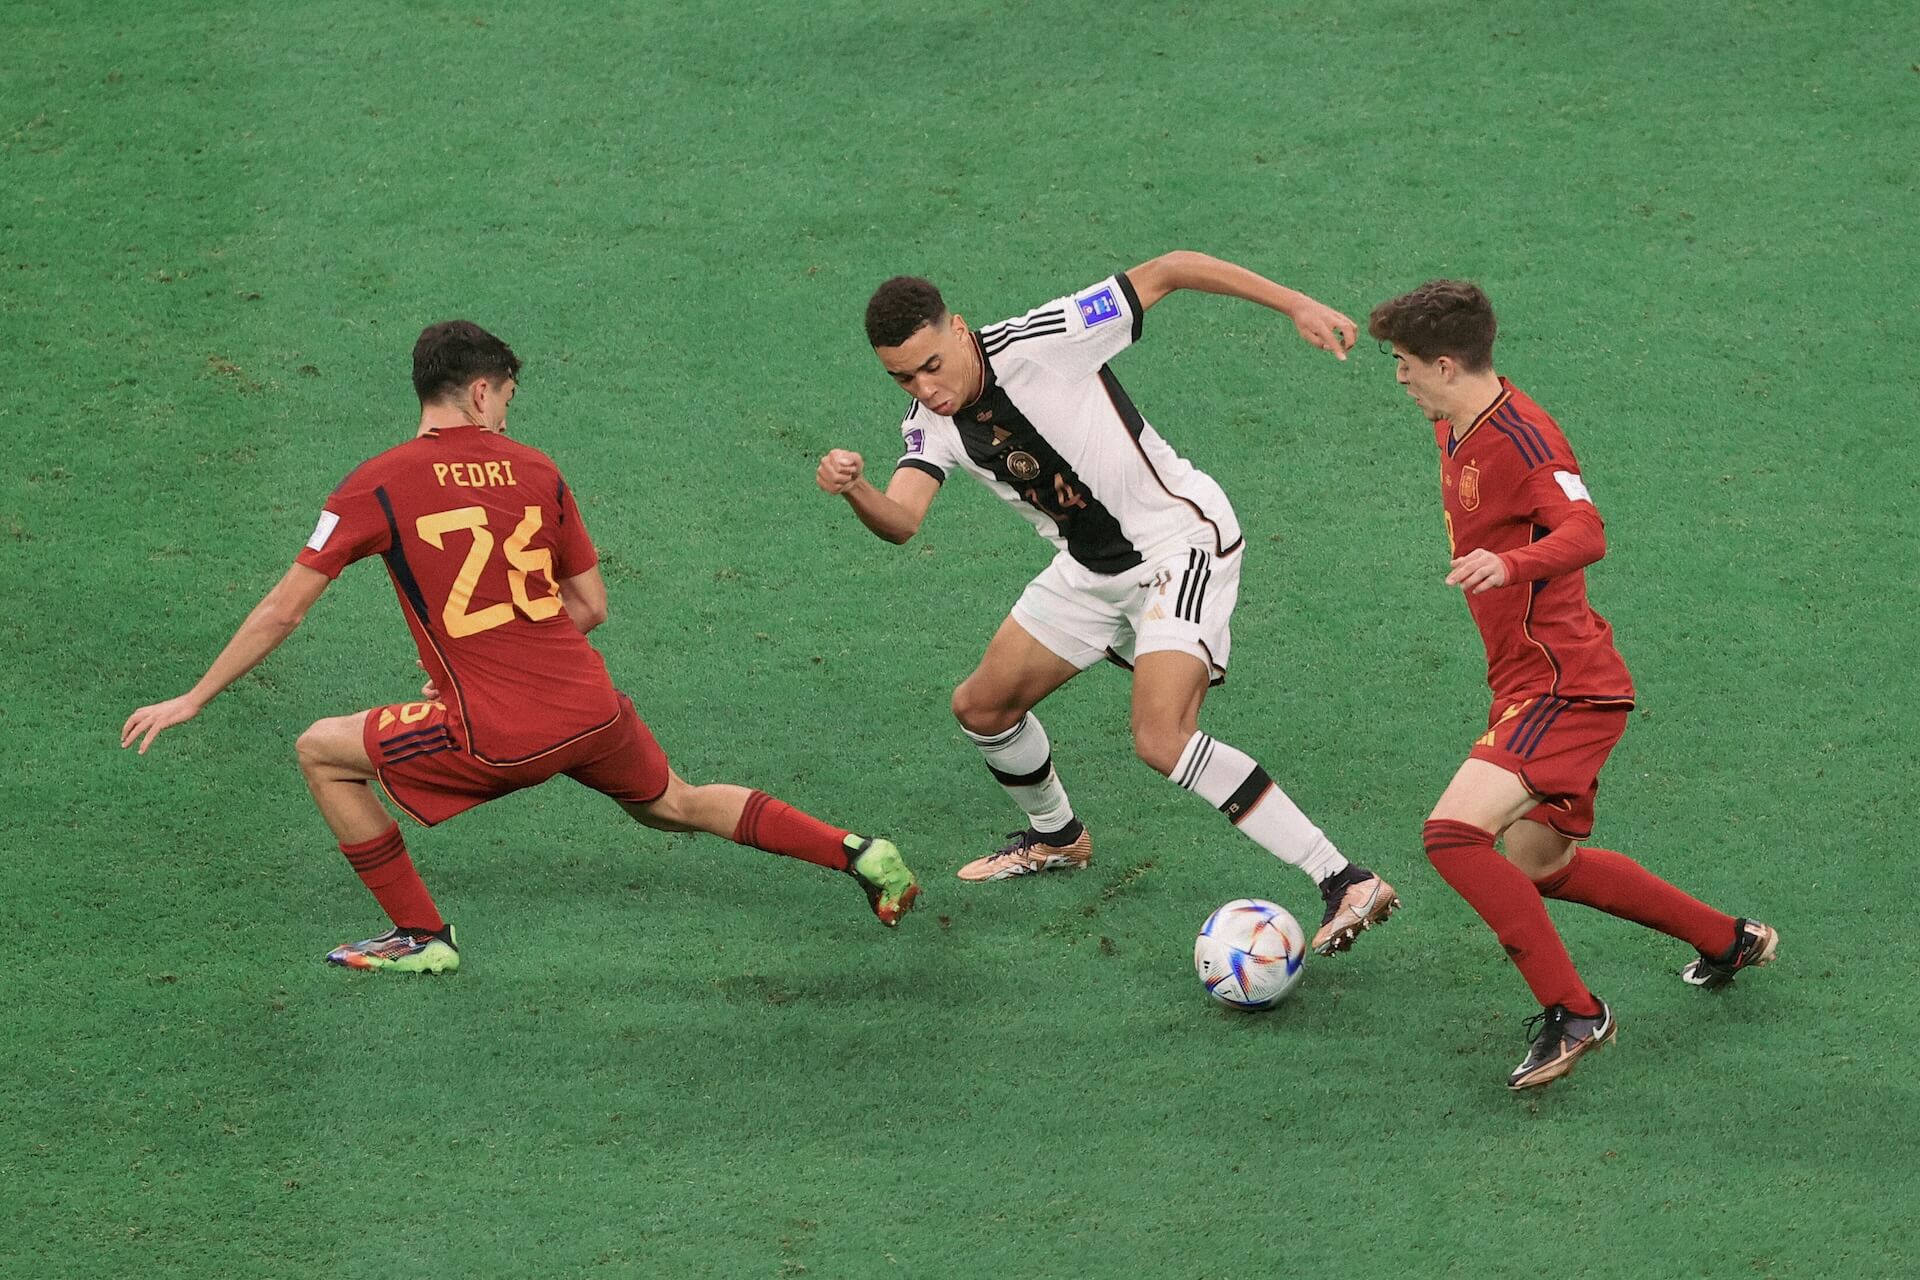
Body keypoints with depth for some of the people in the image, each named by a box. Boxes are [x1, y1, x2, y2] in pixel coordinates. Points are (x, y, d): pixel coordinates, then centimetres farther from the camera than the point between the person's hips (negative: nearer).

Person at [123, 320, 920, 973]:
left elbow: (282, 612, -2)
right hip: (593, 710, 5)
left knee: (322, 753, 12)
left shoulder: (378, 487, -3)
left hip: (500, 741, -5)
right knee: (676, 805, 31)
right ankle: (860, 855, 28)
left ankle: (423, 937, 14)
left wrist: (192, 700, 7)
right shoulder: (536, 472, 9)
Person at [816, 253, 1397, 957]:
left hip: (1183, 539, -8)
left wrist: (1297, 304, -23)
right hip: (1090, 569, 8)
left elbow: (1169, 270, -20)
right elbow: (900, 520, -22)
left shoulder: (1038, 342, -24)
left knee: (1162, 741, -24)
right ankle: (1056, 836, 46)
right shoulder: (930, 424, -5)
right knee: (981, 707, 16)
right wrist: (853, 489, -45)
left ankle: (1345, 883, -24)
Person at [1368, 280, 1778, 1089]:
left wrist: (1509, 565, -53)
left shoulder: (1520, 439, -21)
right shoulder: (1454, 434, 10)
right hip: (1533, 682, 11)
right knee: (1538, 864, 21)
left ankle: (1572, 1012, -18)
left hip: (1565, 688, -11)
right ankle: (1727, 941, 37)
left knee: (1455, 833, -24)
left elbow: (1585, 535, -36)